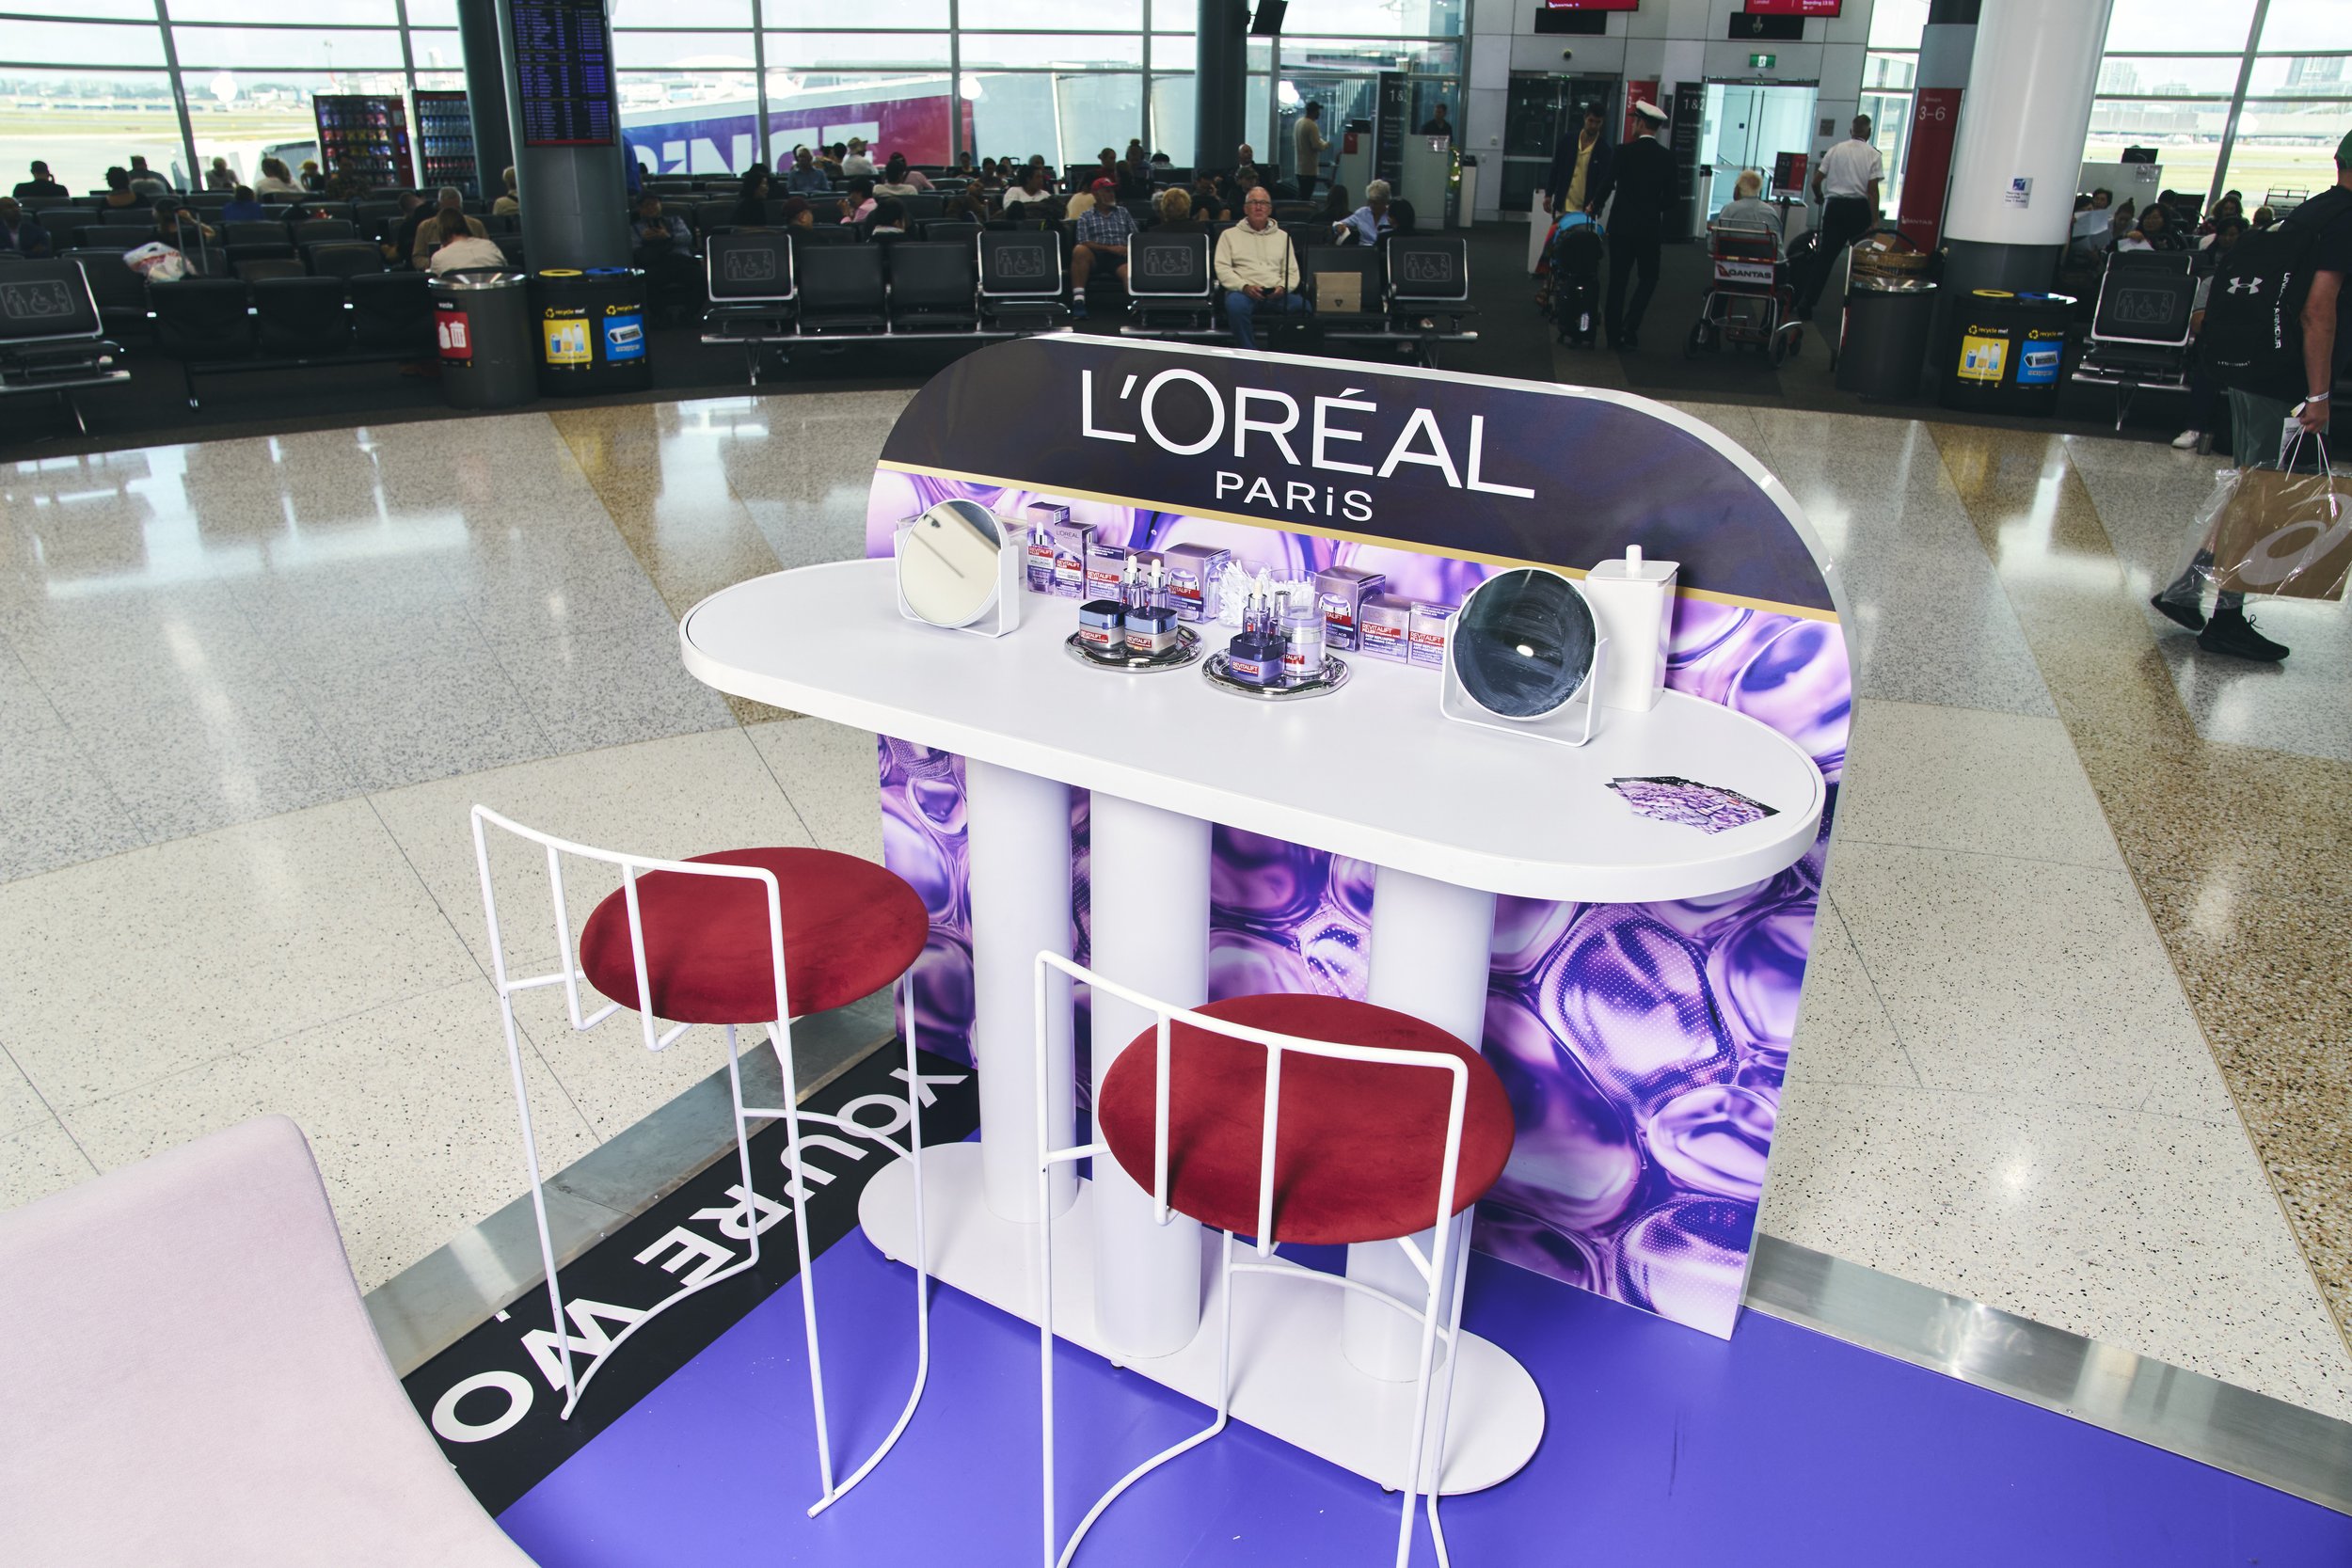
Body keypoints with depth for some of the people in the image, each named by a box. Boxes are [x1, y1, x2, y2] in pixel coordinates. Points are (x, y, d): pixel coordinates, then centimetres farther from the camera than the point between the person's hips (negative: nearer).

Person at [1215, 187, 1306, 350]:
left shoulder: (1282, 236, 23)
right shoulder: (1230, 235, 16)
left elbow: (1292, 271, 17)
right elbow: (1222, 268, 4)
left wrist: (1283, 287, -7)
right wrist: (1244, 286, -13)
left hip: (1276, 294, 2)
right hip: (1244, 292, -2)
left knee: (1303, 305, -29)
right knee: (1236, 304, -39)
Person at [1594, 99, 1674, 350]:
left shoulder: (1624, 151, -7)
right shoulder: (1667, 158, -2)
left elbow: (1607, 186, -9)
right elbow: (1670, 200, 0)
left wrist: (1594, 205, 10)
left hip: (1621, 225, 0)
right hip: (1650, 228, 0)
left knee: (1617, 280, 8)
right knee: (1648, 278, 15)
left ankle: (1614, 335, 10)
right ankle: (1629, 327, -2)